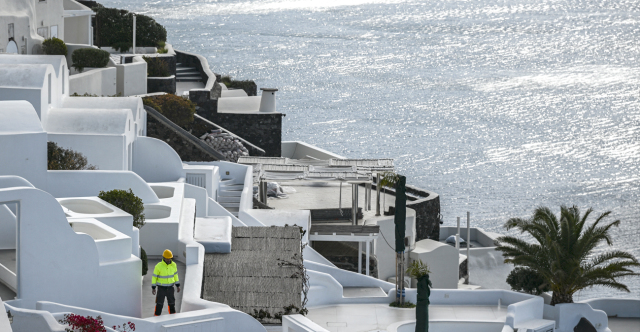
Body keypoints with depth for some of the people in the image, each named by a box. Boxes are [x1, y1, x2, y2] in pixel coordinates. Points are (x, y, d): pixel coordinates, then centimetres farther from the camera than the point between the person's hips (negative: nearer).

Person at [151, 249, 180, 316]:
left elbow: (175, 275, 7)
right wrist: (153, 288, -9)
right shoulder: (158, 266, -19)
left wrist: (178, 286, 9)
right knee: (159, 304, -2)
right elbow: (154, 277, -10)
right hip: (161, 287, -4)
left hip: (170, 287, 4)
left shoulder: (173, 265, -6)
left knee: (171, 303, 12)